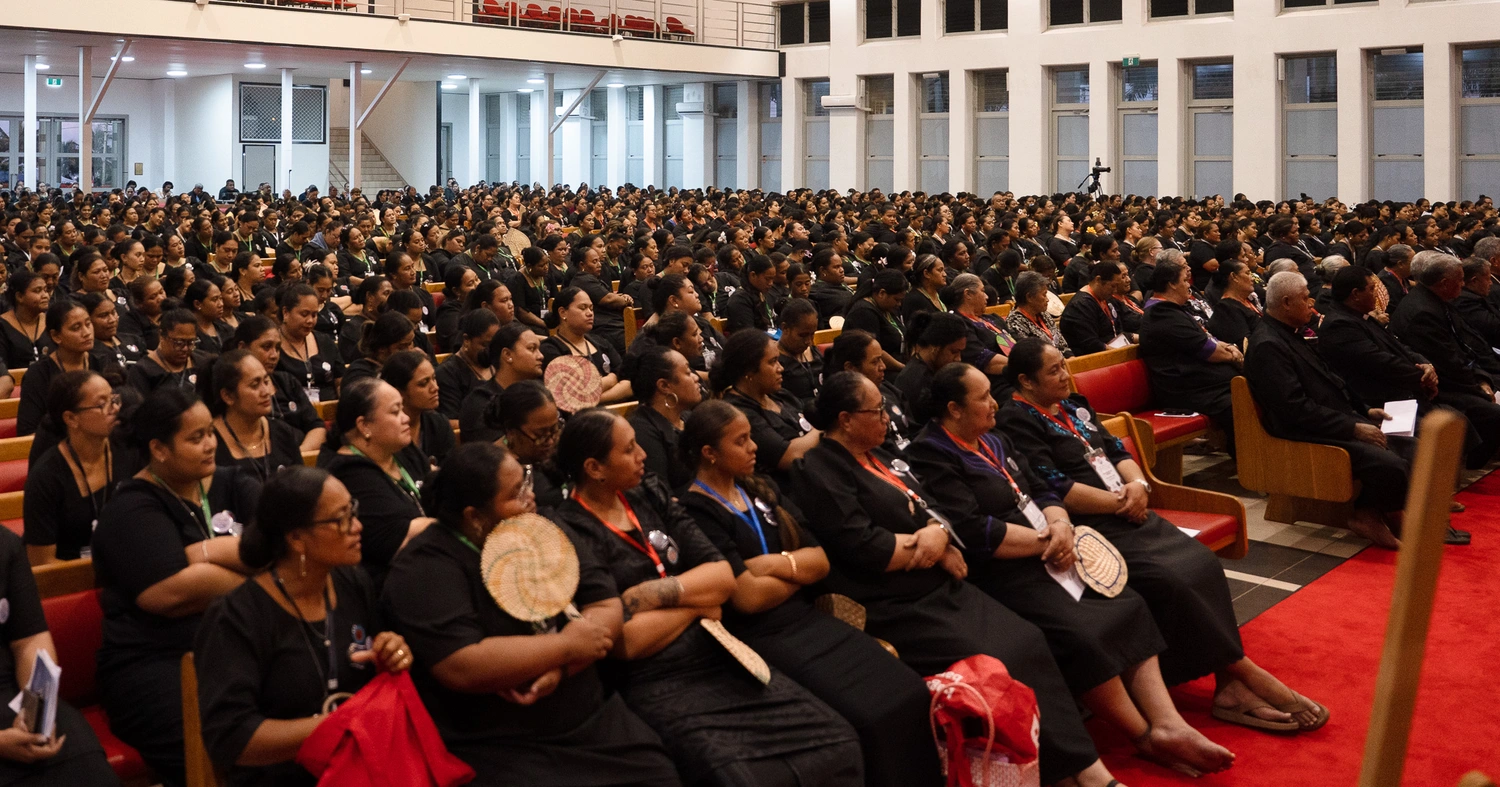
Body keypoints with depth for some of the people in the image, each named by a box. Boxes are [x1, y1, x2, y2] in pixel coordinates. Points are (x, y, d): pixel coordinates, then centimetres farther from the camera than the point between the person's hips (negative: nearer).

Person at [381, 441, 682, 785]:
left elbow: (607, 608, 1)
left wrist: (558, 668, -18)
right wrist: (565, 647, -17)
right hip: (495, 751, -6)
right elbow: (462, 668, -26)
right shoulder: (427, 568, -14)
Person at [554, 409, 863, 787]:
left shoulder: (653, 497, 11)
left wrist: (656, 594, -11)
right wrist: (697, 604, -3)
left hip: (721, 659, 7)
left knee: (835, 742, -7)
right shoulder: (571, 534, -10)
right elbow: (625, 641, -17)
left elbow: (725, 576, 4)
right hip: (658, 687, -6)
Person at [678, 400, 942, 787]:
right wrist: (800, 570, 1)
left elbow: (822, 561, 8)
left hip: (808, 618, 7)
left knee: (909, 693, -13)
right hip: (759, 636, -7)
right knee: (871, 715, -23)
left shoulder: (763, 490, 14)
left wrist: (778, 564, -10)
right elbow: (748, 597, -16)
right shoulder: (696, 513, -9)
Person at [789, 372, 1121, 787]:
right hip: (897, 609, -8)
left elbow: (930, 509, 16)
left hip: (940, 588, 8)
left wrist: (938, 532, -9)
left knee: (1028, 642, -9)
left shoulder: (877, 455, 16)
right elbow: (866, 550, -20)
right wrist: (934, 551, -8)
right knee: (999, 666, -22)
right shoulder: (819, 473, -11)